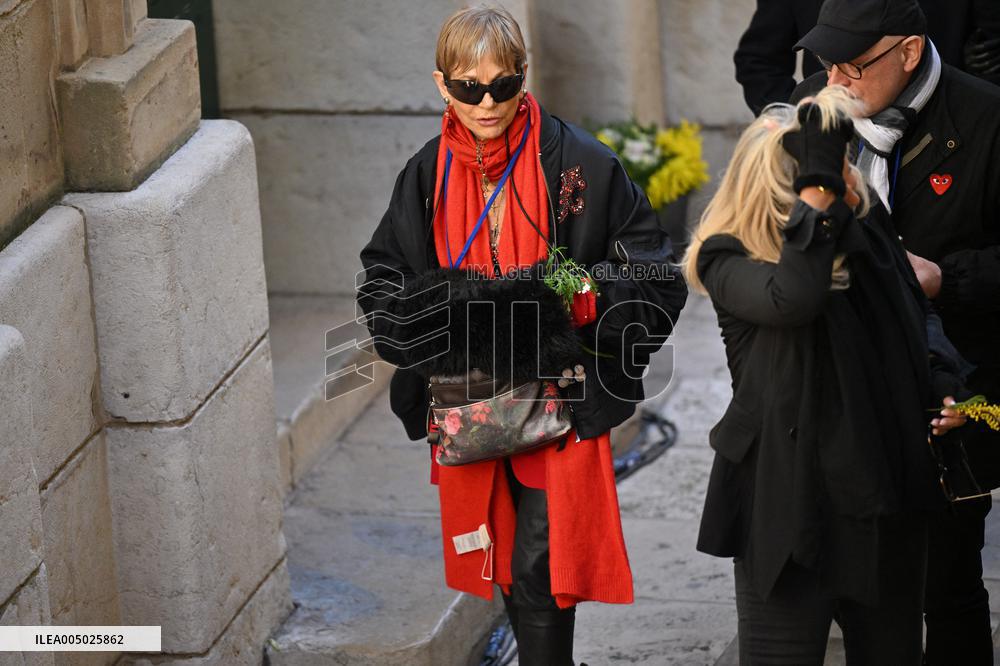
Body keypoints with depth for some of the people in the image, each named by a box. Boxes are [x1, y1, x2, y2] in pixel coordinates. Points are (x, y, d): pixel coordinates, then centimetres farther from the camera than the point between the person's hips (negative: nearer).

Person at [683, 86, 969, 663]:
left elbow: (918, 316, 22)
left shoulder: (868, 232, 5)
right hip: (792, 502, -6)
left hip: (888, 492, 6)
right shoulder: (730, 259, -12)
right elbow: (791, 299, -35)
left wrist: (942, 383, 3)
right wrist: (820, 185, -32)